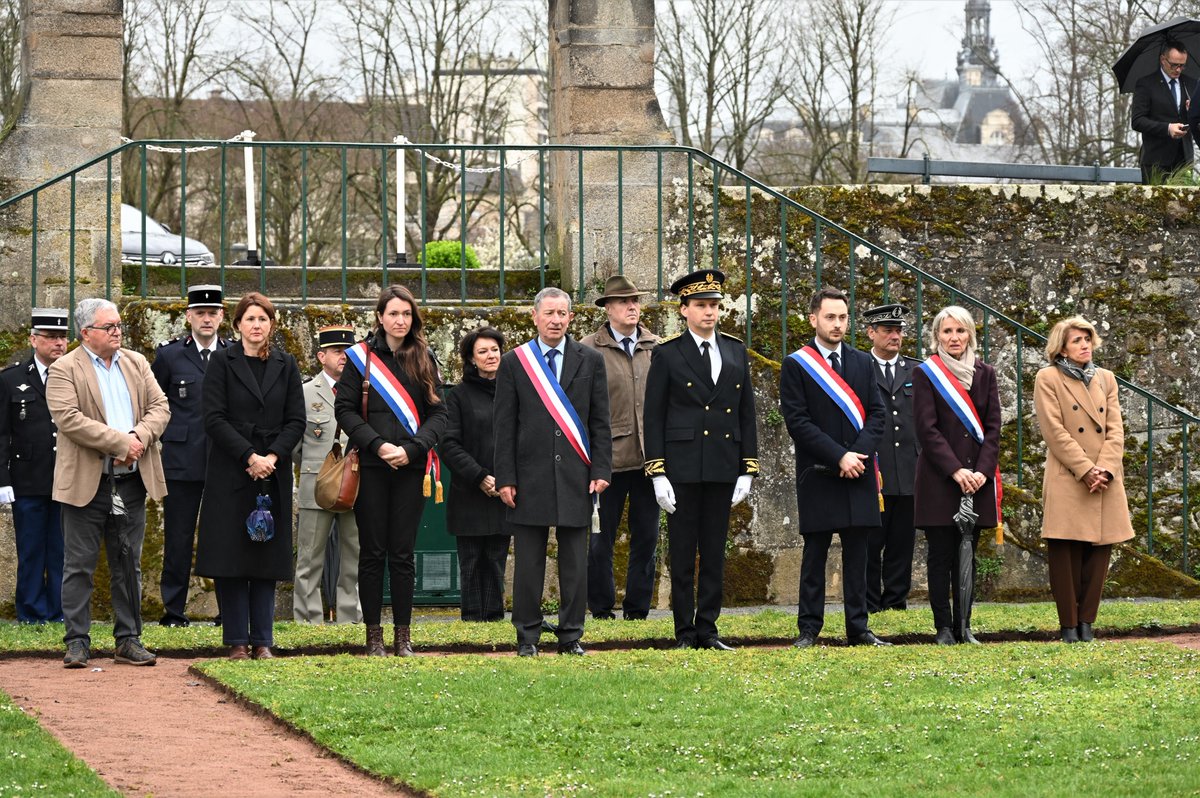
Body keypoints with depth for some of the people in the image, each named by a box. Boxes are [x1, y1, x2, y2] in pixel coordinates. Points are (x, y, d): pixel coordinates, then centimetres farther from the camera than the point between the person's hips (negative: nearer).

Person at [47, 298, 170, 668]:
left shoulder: (136, 363, 13)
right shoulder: (64, 370, -5)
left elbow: (160, 407, 7)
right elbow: (70, 419, -16)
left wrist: (139, 437, -13)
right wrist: (120, 443, -18)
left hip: (131, 481, 5)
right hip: (86, 483, -5)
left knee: (128, 565, 9)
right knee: (79, 567, 0)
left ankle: (128, 640, 15)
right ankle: (77, 642, 4)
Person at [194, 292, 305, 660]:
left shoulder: (285, 365, 10)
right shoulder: (222, 361, 1)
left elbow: (296, 420, 5)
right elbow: (214, 418, -6)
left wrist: (273, 456, -11)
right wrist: (249, 457, -14)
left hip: (273, 473, 2)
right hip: (230, 473, -2)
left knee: (267, 558, 3)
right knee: (231, 558, -3)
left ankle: (262, 640, 7)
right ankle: (237, 640, 2)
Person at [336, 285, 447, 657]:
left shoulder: (424, 359, 8)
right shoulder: (361, 357, 3)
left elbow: (438, 413, 5)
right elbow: (345, 409, -1)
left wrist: (411, 449, -10)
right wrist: (377, 445, -13)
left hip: (411, 469, 1)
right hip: (371, 468, -1)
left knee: (403, 553, 2)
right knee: (372, 552, 1)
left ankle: (403, 634, 7)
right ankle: (373, 634, 6)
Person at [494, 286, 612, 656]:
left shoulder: (591, 361, 8)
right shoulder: (513, 363, 5)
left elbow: (600, 421, 8)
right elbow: (504, 426, 3)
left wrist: (601, 471, -1)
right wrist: (505, 478, -4)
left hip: (576, 477, 1)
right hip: (530, 475, -1)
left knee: (575, 562, 3)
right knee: (528, 563, 1)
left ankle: (571, 636, 10)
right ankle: (527, 637, 7)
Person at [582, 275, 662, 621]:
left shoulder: (656, 348, 8)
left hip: (649, 459, 3)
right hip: (608, 459, -3)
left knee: (646, 538, 7)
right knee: (601, 540, 1)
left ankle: (637, 610, 16)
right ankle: (601, 610, 12)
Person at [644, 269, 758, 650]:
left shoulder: (736, 352, 10)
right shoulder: (667, 355, 0)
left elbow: (747, 414, 12)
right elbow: (653, 418, -2)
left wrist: (747, 471, 5)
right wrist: (657, 474, -8)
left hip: (723, 468, 3)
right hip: (682, 468, -3)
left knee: (715, 552, 6)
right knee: (682, 553, 0)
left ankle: (708, 630, 11)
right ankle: (685, 633, 4)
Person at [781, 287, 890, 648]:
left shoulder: (863, 363, 13)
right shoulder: (796, 365, -1)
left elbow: (877, 414, 8)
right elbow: (798, 422, -8)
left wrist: (859, 454, -10)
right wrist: (839, 456, -14)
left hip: (859, 472, 4)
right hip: (818, 475, -3)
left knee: (857, 551, 5)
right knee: (815, 552, 0)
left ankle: (858, 628, 8)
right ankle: (809, 629, 3)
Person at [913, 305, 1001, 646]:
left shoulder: (985, 374, 11)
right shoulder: (926, 374, 0)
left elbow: (993, 426, 6)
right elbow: (927, 429, -7)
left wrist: (983, 471, -9)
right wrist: (956, 471, -16)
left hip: (976, 478, 3)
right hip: (938, 478, -3)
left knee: (967, 556, 5)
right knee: (941, 556, -2)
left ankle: (964, 625, 8)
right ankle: (944, 627, 0)